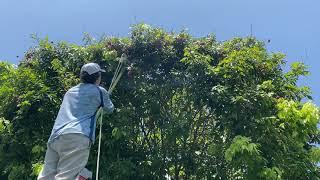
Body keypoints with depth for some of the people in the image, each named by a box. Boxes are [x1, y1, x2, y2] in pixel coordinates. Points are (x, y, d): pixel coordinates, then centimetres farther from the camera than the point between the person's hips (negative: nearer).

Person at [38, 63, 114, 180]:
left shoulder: (70, 91, 31)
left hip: (54, 138, 6)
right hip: (77, 138, -5)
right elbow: (110, 110, 31)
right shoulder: (100, 91, 15)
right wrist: (105, 98, 53)